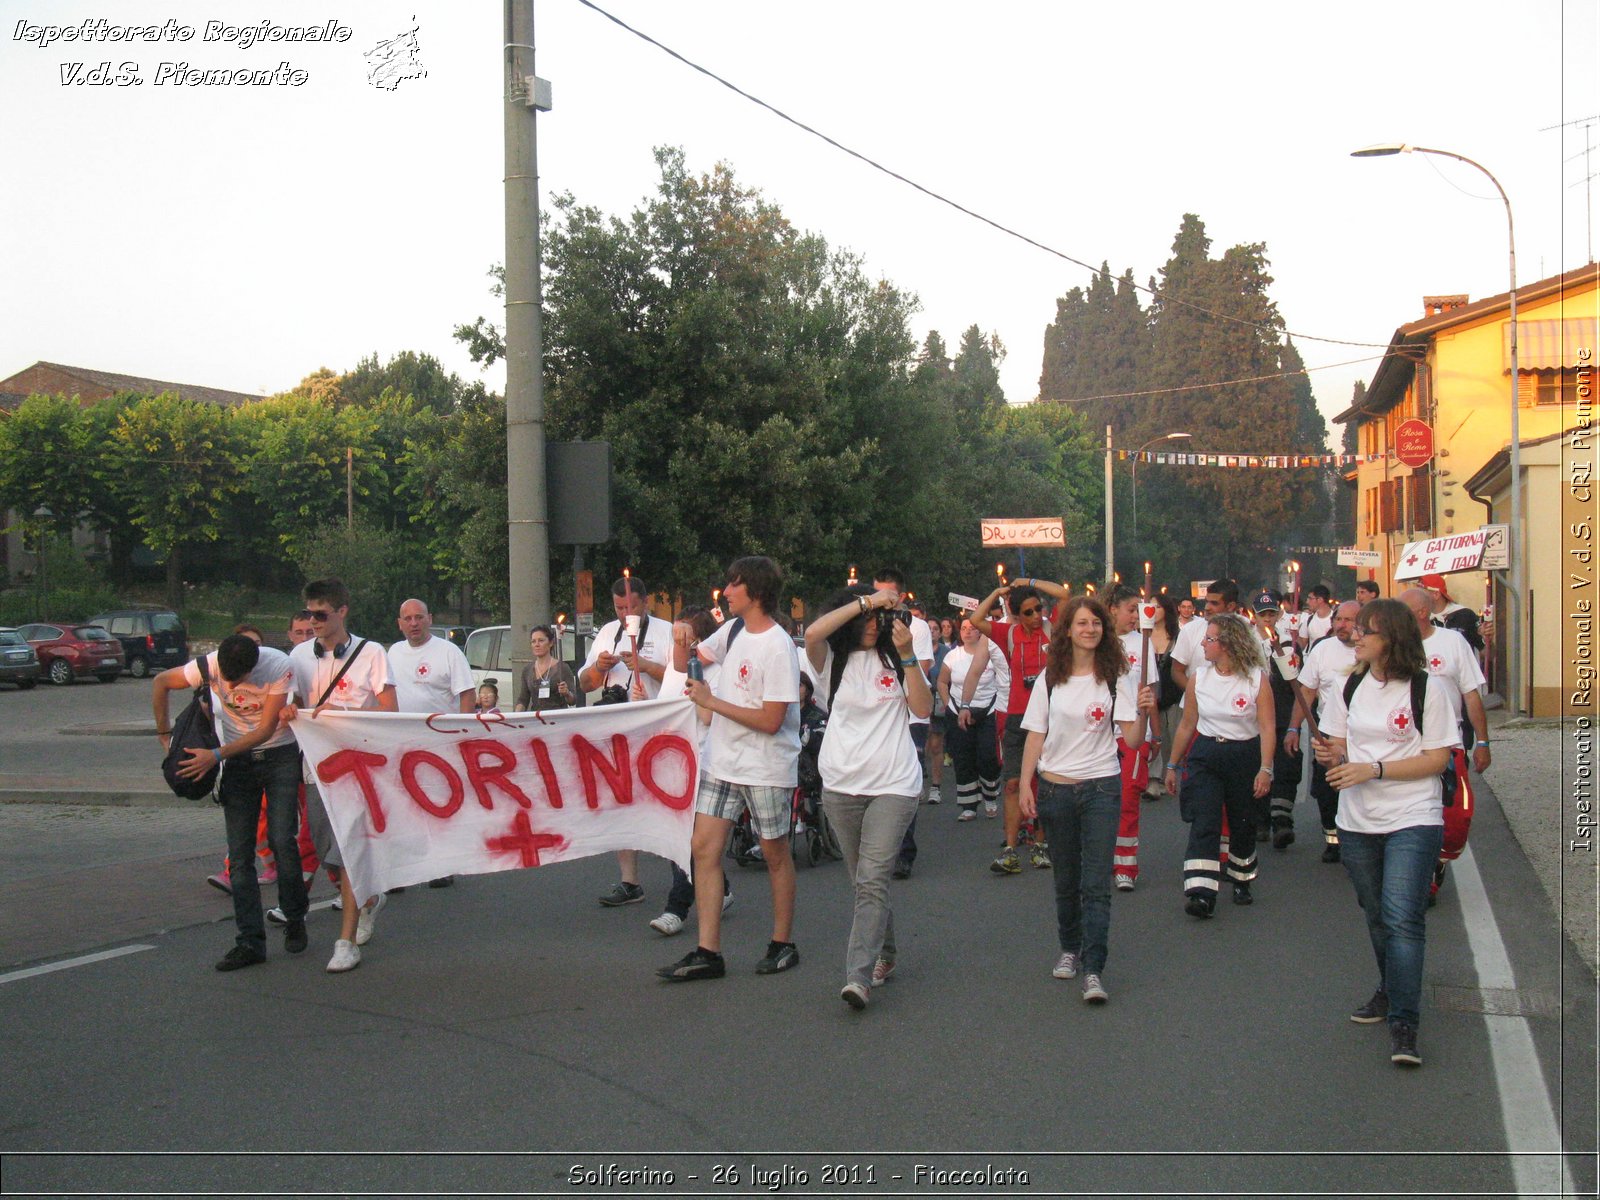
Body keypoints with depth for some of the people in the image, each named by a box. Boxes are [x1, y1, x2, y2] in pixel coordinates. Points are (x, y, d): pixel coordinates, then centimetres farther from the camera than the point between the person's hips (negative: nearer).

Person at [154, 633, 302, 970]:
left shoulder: (278, 666, -24)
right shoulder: (211, 665, -16)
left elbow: (266, 730, -21)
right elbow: (161, 682, 2)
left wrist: (217, 755, -24)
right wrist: (165, 734, 3)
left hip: (279, 756, -3)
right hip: (238, 760, 3)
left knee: (282, 841, -12)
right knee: (240, 853, -3)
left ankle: (295, 922, 9)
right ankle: (250, 941, 0)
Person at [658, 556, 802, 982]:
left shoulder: (778, 648, -18)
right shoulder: (732, 630, 7)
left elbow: (771, 721, -22)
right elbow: (688, 666, 20)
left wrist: (711, 701, -16)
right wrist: (681, 641, -3)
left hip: (766, 767, -7)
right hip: (721, 760, 7)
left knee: (774, 853, 7)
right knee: (704, 847, 0)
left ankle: (783, 944, 22)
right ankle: (707, 953, 3)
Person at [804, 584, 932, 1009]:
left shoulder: (894, 658, 5)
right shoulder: (833, 659, 4)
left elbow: (923, 708, -4)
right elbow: (813, 633, -19)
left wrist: (908, 656, -11)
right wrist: (865, 601, -15)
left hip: (893, 785, -2)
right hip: (841, 784, 2)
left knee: (873, 880, -13)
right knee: (863, 882, 13)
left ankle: (858, 976, -18)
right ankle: (883, 955, 32)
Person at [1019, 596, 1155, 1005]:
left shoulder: (1117, 676, -2)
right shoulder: (1051, 677, 3)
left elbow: (1132, 740, -6)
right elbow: (1035, 736, 5)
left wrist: (1143, 713, -25)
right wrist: (1025, 784, -2)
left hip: (1102, 787, -2)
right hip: (1055, 787, 2)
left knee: (1096, 883, -7)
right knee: (1066, 879, 14)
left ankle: (1093, 971, -7)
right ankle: (1069, 950, 32)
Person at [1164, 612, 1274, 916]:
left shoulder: (1257, 679, -8)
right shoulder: (1198, 677, 1)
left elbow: (1267, 728, -12)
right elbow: (1187, 725, 9)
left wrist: (1265, 769, -20)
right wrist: (1173, 765, 11)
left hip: (1244, 756, -1)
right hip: (1205, 755, 1)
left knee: (1243, 825, 13)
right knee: (1203, 825, -12)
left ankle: (1242, 882, 35)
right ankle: (1201, 894, -18)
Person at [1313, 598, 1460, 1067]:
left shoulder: (1426, 688, -8)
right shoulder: (1350, 688, 8)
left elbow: (1438, 759, -10)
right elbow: (1338, 749, 13)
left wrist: (1374, 770, -20)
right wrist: (1332, 755, -11)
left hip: (1413, 820, -5)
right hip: (1357, 820, 5)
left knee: (1402, 918, -14)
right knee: (1377, 915, 16)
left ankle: (1404, 1024, -13)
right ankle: (1391, 991, 36)